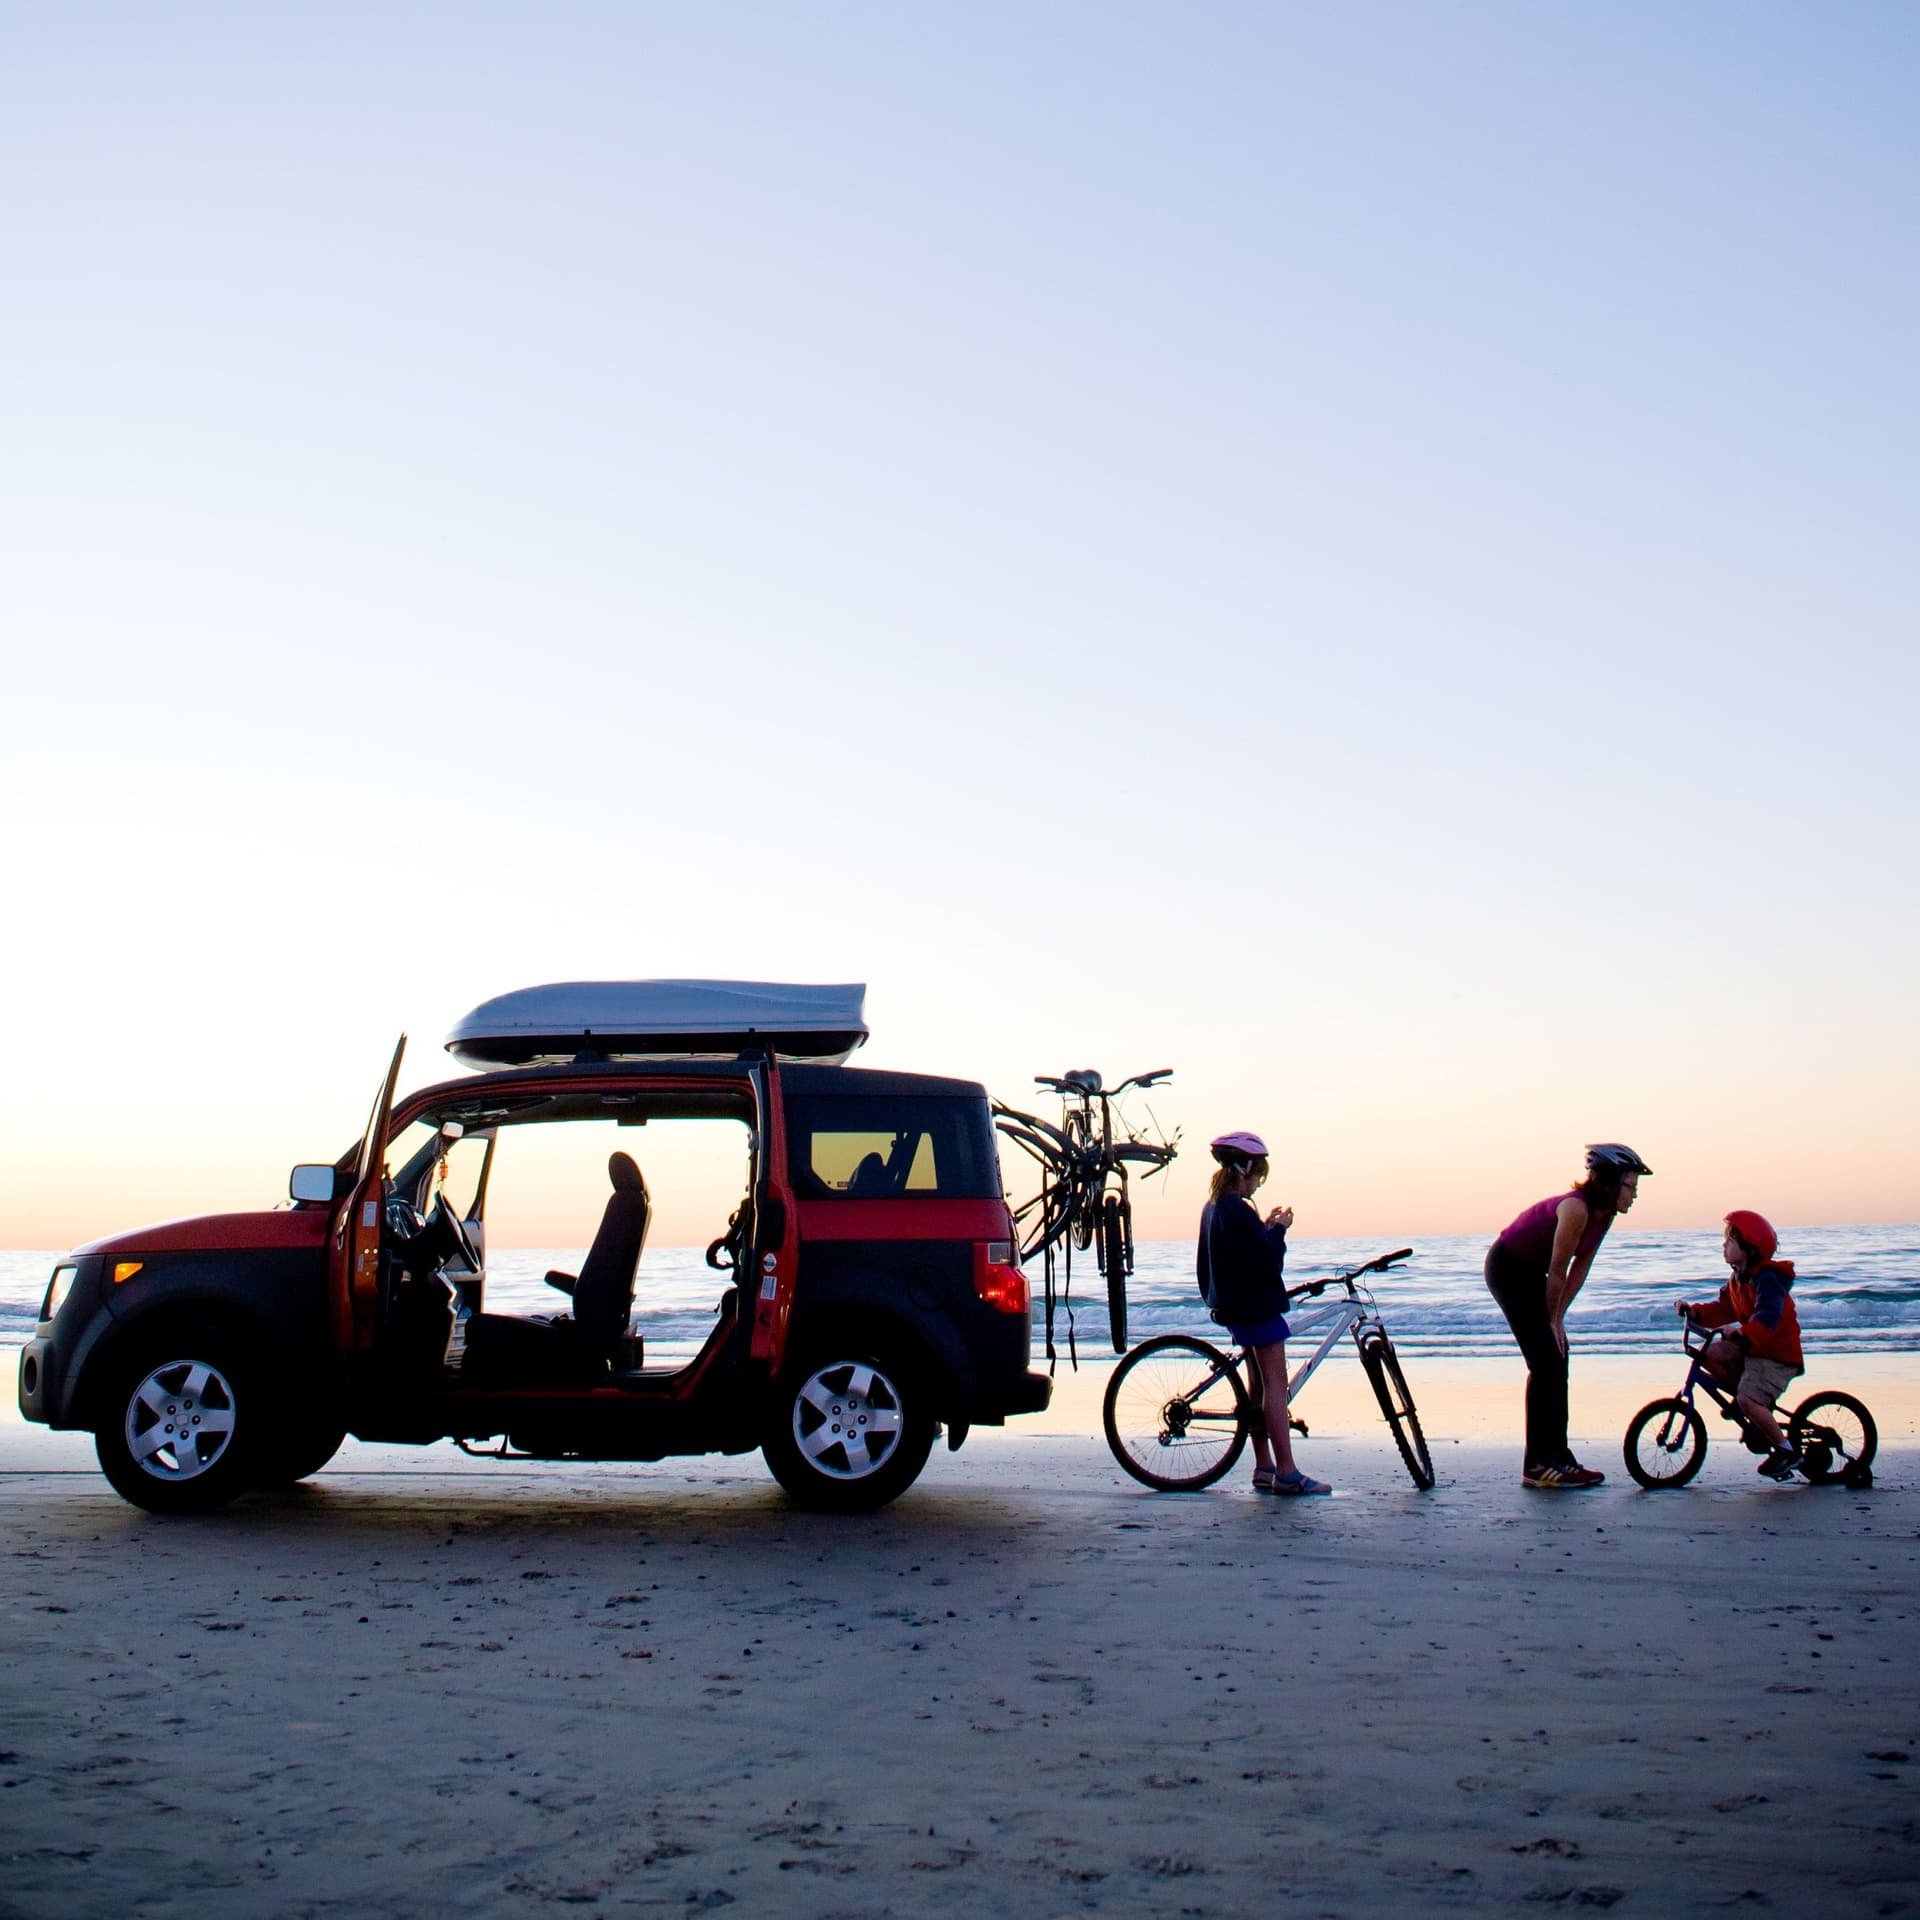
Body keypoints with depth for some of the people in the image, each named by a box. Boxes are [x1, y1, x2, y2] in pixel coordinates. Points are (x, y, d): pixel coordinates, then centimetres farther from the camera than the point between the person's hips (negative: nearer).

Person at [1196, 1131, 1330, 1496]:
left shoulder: (1213, 1208, 10)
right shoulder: (1238, 1210, -20)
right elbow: (1267, 1262, -21)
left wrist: (1266, 1227, 13)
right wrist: (1278, 1229, -8)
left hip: (1234, 1307, 10)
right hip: (1257, 1304, -10)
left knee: (1260, 1384, 14)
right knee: (1275, 1386, -7)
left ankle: (1264, 1467, 17)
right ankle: (1286, 1473, -7)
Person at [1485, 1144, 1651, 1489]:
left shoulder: (1604, 1213, -1)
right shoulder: (1576, 1208, -28)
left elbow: (1580, 1267, 4)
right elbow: (1558, 1272, -22)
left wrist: (1558, 1318, 0)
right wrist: (1553, 1319, -11)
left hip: (1529, 1271, 9)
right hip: (1507, 1268, -9)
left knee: (1558, 1359, 9)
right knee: (1545, 1364, -10)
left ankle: (1558, 1457, 15)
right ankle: (1536, 1466, -7)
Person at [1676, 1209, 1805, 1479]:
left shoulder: (1767, 1279, -20)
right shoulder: (1739, 1279, 11)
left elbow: (1768, 1317, -35)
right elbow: (1724, 1309, 11)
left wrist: (1744, 1333, -52)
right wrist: (1694, 1311, -5)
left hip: (1777, 1355, -10)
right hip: (1750, 1348, 10)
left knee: (1748, 1400, -24)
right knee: (1709, 1354, -3)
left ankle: (1786, 1451, -6)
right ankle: (1758, 1408, 6)